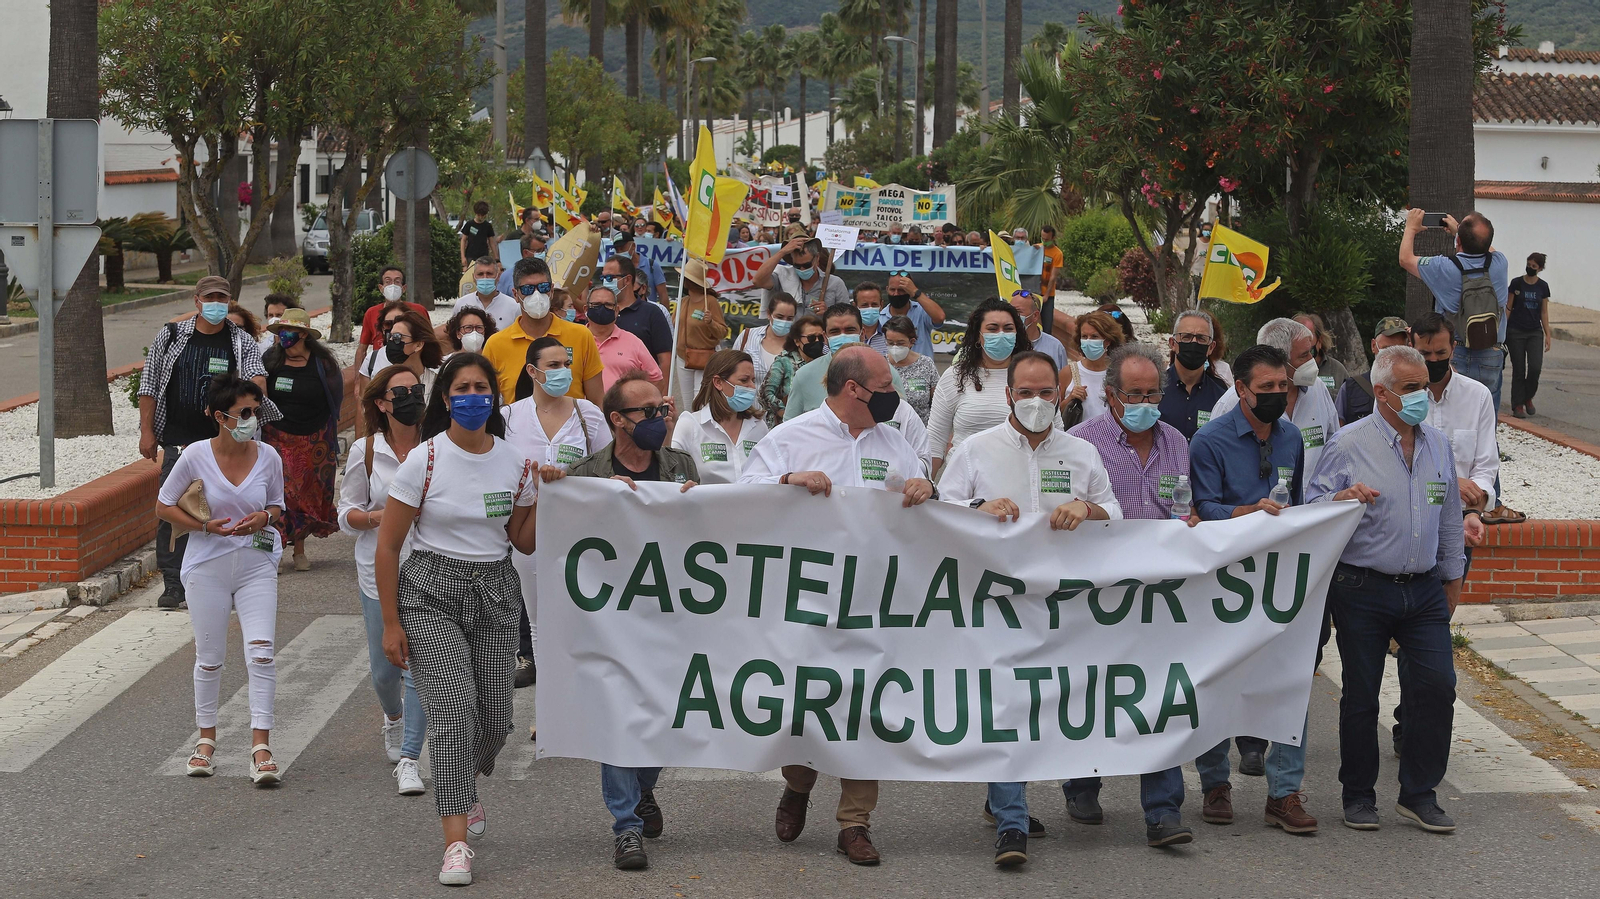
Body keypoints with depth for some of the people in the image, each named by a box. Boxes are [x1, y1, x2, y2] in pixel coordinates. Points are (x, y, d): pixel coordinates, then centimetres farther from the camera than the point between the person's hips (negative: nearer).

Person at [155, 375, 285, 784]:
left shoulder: (268, 456, -3)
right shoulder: (196, 456, -10)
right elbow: (164, 507, 0)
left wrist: (264, 518, -11)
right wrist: (208, 527, -14)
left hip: (256, 566, 1)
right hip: (207, 568, -1)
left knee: (261, 653, -12)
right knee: (210, 658, 8)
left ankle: (260, 747, -9)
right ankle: (206, 739, 27)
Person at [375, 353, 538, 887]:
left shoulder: (514, 462, 4)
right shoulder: (424, 461, -7)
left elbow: (524, 543, 14)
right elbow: (387, 546, -5)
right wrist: (391, 623, -7)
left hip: (496, 594, 4)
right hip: (432, 594, -4)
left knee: (494, 718, 5)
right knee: (453, 709, -18)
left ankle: (464, 792, 39)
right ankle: (456, 842, -17)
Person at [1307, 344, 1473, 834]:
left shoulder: (1437, 443, 10)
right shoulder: (1348, 445, -7)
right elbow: (1310, 506, -6)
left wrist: (1453, 574, 23)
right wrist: (1343, 498, -26)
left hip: (1424, 590, 4)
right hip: (1363, 591, -4)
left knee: (1437, 684, -4)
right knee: (1360, 695, 4)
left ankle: (1419, 794, 9)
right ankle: (1359, 795, 18)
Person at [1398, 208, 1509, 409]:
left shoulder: (1445, 268, -11)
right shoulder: (1499, 263, 0)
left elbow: (1405, 258, 9)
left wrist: (1411, 227, 26)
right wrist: (1457, 230, 39)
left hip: (1454, 357, -3)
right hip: (1492, 358, 3)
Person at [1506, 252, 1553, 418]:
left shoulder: (1543, 286, 5)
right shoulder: (1517, 283, -2)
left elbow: (1544, 312, 9)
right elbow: (1508, 307, 1)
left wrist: (1548, 335, 4)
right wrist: (1502, 329, -5)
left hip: (1535, 332, 2)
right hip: (1516, 331, -2)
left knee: (1535, 367, -12)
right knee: (1519, 370, -1)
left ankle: (1528, 397, 13)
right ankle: (1518, 405, 8)